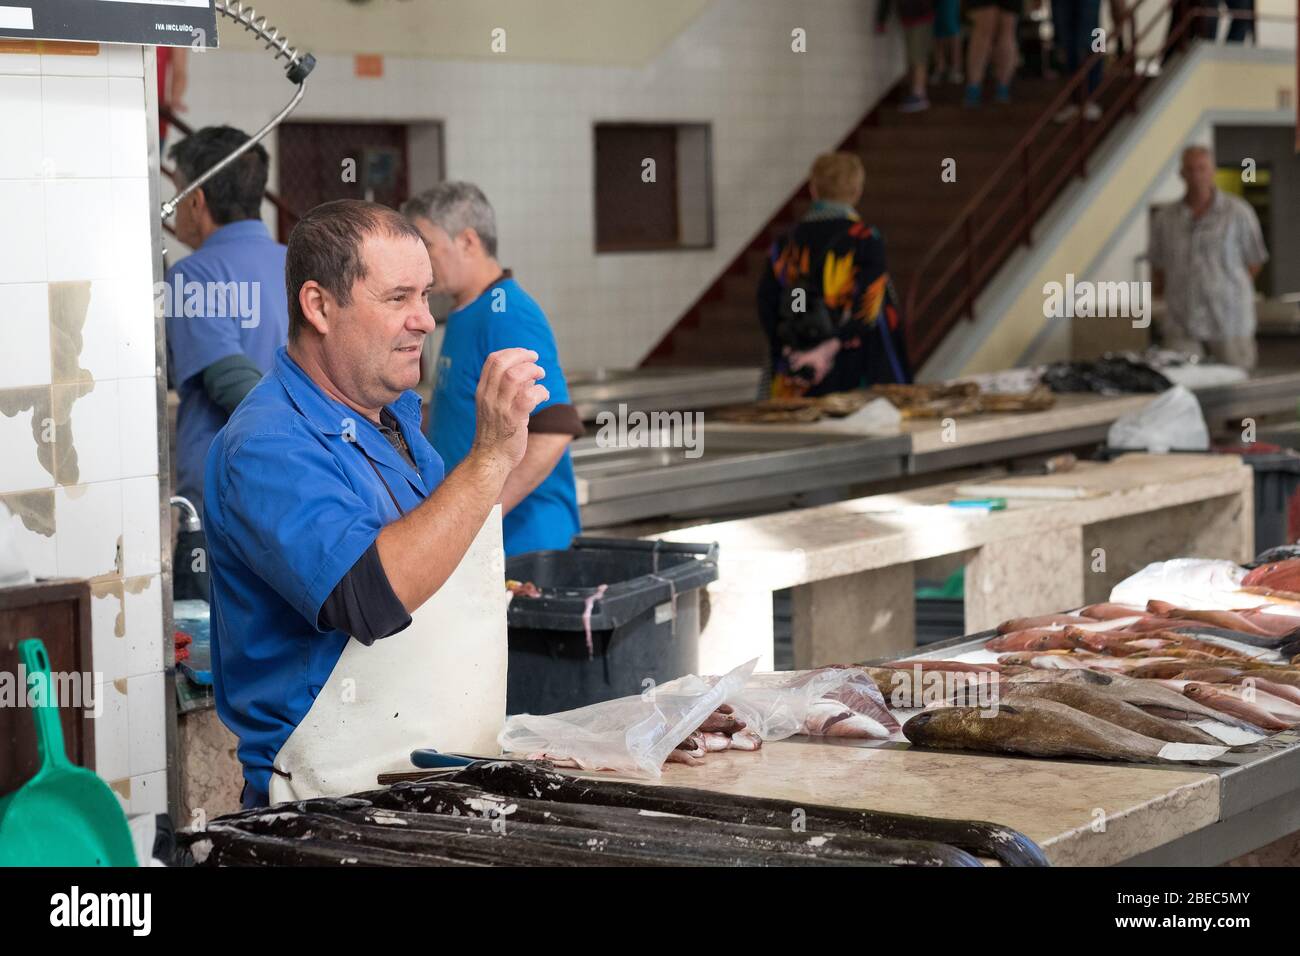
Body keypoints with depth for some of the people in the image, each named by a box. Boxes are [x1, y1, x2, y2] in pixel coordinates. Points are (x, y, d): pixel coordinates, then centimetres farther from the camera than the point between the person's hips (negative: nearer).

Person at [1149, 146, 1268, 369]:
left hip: (1230, 322, -2)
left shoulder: (1239, 213, -1)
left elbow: (1254, 261, 5)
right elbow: (1158, 265, 17)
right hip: (1181, 327, 2)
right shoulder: (1165, 218, 8)